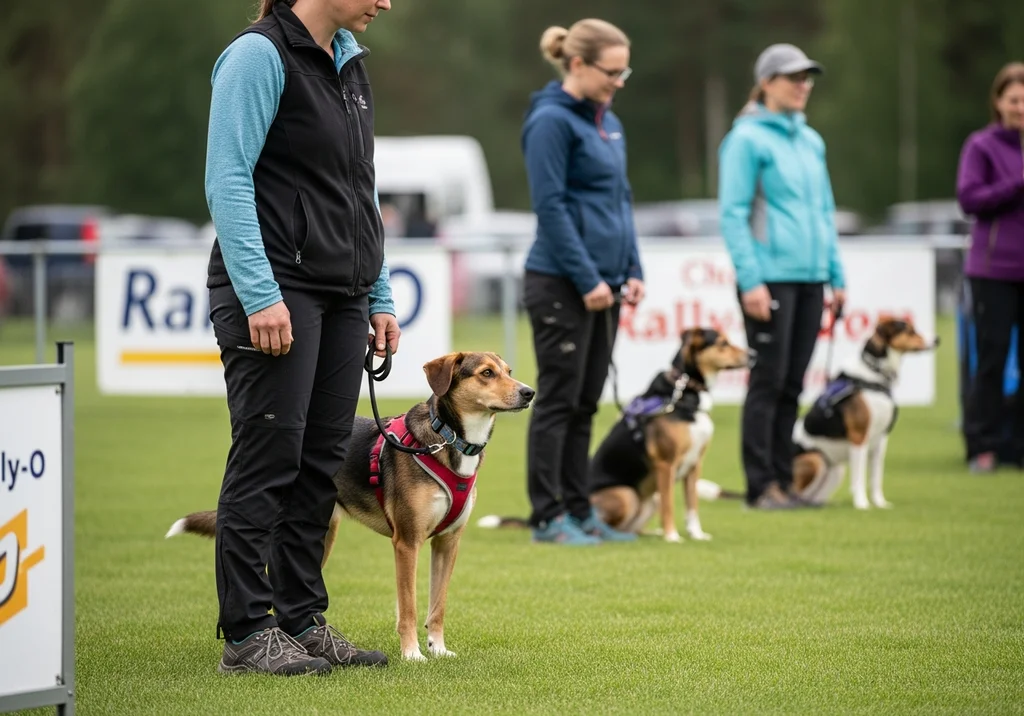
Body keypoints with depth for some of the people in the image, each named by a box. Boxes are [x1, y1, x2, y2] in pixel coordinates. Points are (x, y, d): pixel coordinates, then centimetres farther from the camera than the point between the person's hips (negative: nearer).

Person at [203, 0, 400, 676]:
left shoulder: (348, 63, 15)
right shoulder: (261, 55, -11)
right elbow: (228, 181, -16)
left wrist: (379, 297, 16)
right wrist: (259, 295, -21)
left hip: (341, 297, 8)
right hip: (276, 290, -8)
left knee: (322, 459, 8)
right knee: (269, 457, -5)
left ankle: (302, 619, 16)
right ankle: (247, 633, 0)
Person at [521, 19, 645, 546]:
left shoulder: (608, 123, 13)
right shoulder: (552, 121, -12)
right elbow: (550, 207, -16)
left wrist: (632, 270, 9)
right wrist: (587, 279, -17)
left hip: (601, 284, 8)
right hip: (561, 284, -8)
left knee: (585, 404, 11)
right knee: (558, 401, -3)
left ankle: (578, 511, 16)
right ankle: (548, 518, 2)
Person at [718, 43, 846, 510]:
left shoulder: (811, 141, 16)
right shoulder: (747, 139, -6)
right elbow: (733, 213, -10)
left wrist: (836, 276, 14)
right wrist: (750, 279, -16)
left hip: (809, 278, 7)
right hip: (770, 277, -7)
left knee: (792, 385, 8)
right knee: (769, 381, -5)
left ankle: (782, 480, 13)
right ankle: (762, 486, -1)